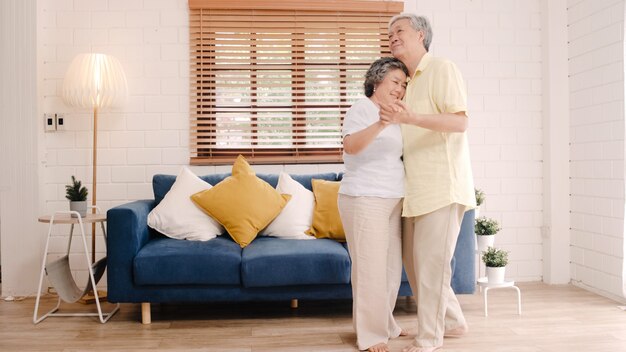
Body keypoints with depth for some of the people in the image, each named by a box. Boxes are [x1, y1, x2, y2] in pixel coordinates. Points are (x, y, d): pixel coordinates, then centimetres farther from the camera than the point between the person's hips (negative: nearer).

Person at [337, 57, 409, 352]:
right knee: (370, 267, -5)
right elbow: (351, 146, -28)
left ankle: (385, 324, 28)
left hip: (393, 201, 9)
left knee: (392, 266, 13)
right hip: (364, 200, -9)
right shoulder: (362, 108, -7)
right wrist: (380, 124, -41)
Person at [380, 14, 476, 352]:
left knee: (430, 261, -4)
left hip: (442, 185, -8)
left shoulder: (442, 69, -4)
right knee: (414, 260, 12)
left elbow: (459, 121, -18)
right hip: (418, 188, 8)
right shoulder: (409, 83, 19)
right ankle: (452, 321, 29)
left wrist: (409, 118, -29)